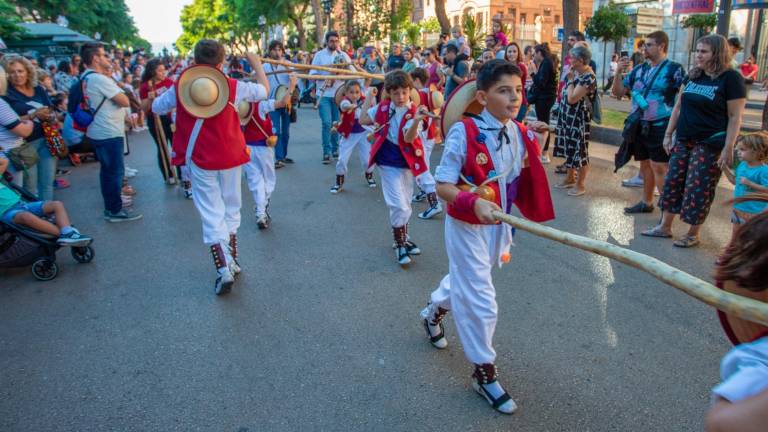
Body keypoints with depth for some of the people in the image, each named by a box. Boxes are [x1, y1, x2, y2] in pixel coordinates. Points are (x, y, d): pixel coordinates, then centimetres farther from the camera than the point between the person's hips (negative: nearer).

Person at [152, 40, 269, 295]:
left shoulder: (181, 86, -4)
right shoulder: (233, 86, -4)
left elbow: (156, 108, 10)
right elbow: (264, 90, 11)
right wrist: (257, 65, 26)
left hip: (200, 160, -1)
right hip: (231, 157, 1)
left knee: (212, 214, 0)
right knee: (231, 210, 17)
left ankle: (224, 268, -11)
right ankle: (232, 261, 28)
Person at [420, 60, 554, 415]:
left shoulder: (522, 135, -3)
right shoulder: (463, 133, -22)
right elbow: (443, 186, -21)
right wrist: (474, 203, -37)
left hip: (499, 225, 7)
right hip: (466, 226, -7)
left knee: (464, 278, 28)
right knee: (481, 303, 0)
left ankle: (434, 311, 58)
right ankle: (484, 373, 21)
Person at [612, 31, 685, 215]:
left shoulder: (674, 69, -8)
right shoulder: (639, 69, 9)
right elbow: (618, 92, 13)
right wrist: (618, 73, -3)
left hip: (660, 128, -6)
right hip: (639, 126, 6)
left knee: (660, 168, -6)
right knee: (645, 165, 16)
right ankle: (647, 202, 28)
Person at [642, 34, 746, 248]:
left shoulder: (730, 78, -9)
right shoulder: (693, 76, 9)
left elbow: (735, 117, -11)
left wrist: (728, 148, -17)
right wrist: (668, 134, 11)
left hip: (709, 144, -6)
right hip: (684, 140, 6)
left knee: (699, 189, -1)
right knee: (673, 182, 8)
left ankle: (693, 234, 12)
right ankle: (665, 227, 19)